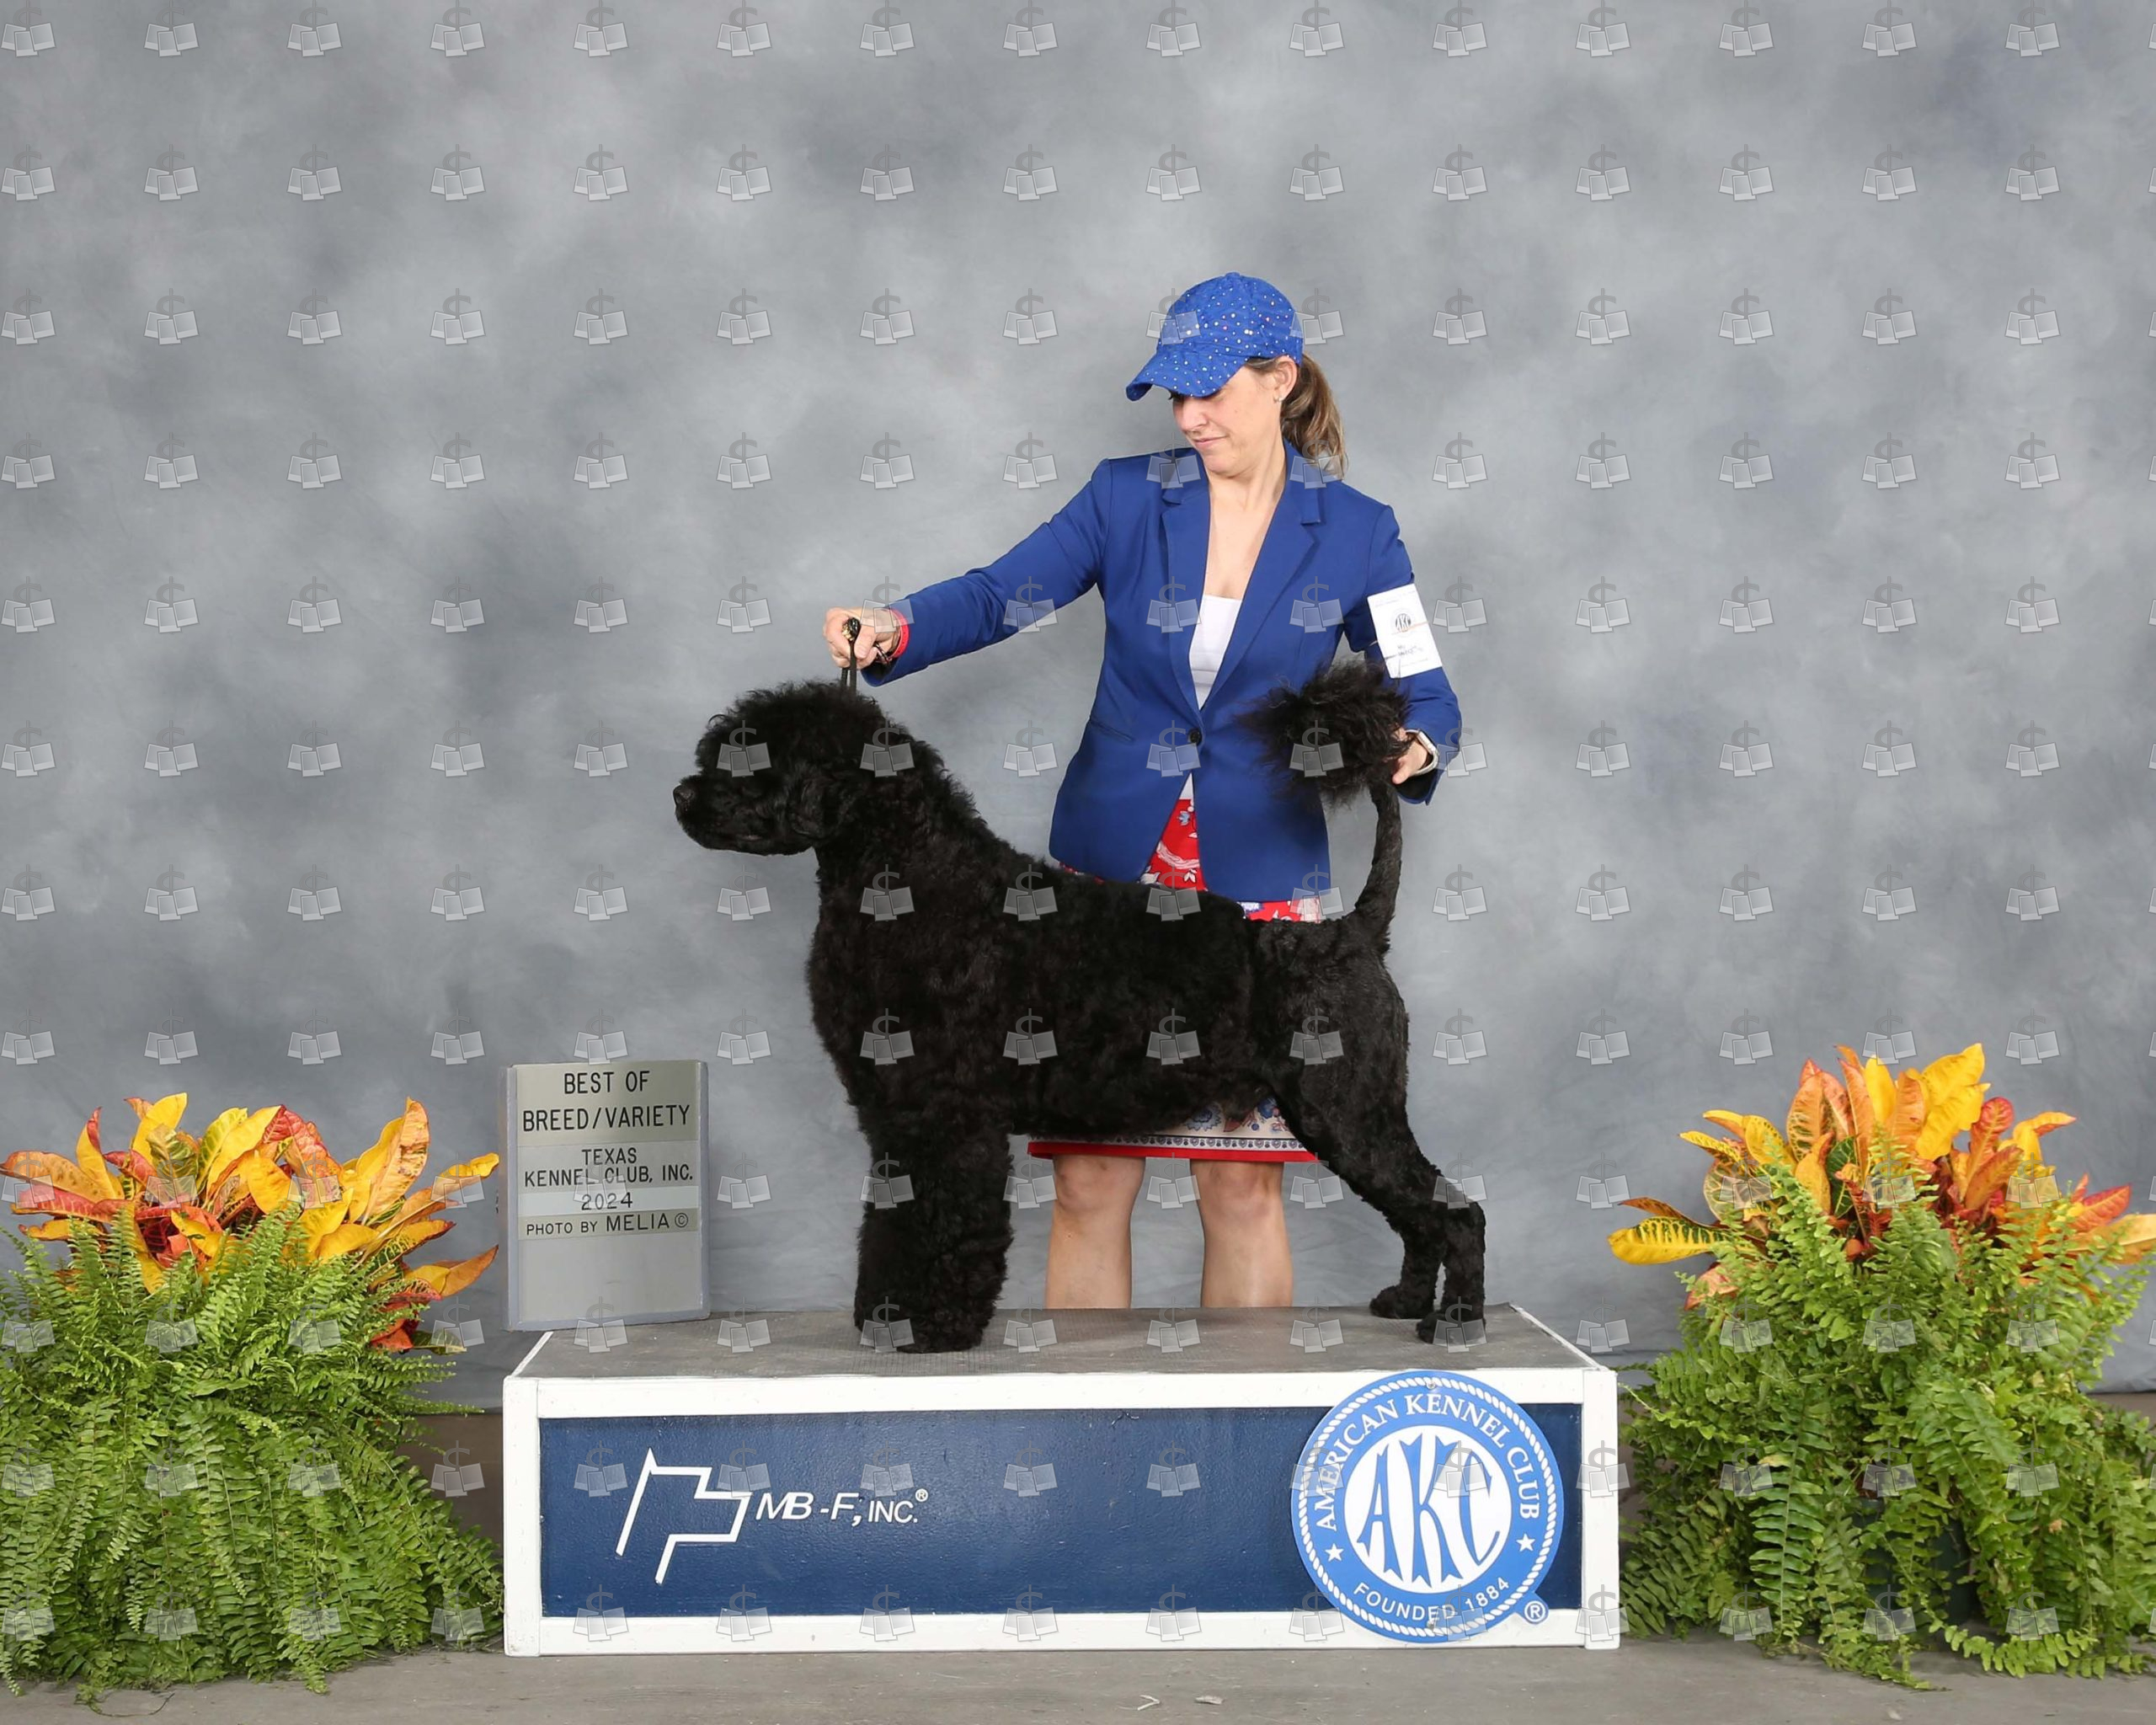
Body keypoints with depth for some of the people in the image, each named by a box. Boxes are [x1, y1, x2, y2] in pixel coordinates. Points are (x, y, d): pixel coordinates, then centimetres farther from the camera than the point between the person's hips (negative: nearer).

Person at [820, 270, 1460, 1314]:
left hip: (1260, 888, -1)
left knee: (1241, 1181, 1)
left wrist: (1410, 748, -19)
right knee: (1088, 1181, -1)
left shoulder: (1353, 532, 3)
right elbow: (1001, 595, -2)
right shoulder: (1127, 497, 5)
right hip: (1109, 874, 1)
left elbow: (1425, 698, 4)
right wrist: (898, 628, -21)